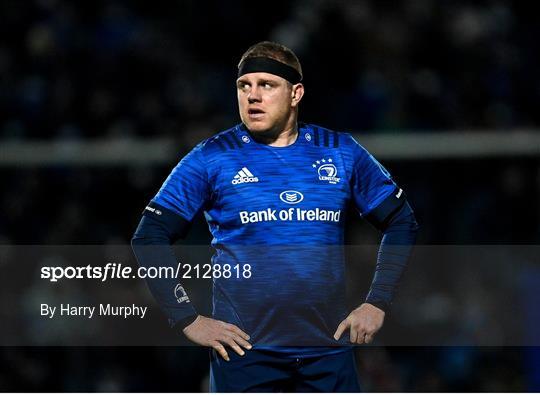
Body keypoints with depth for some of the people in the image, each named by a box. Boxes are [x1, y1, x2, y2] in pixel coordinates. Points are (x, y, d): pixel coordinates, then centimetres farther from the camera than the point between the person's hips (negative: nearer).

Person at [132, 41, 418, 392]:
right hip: (246, 349, -2)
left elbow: (402, 224, 14)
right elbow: (149, 238, 1)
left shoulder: (341, 153, 6)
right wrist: (188, 320, -6)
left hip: (329, 347, 2)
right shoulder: (212, 159, 0)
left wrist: (378, 304, 5)